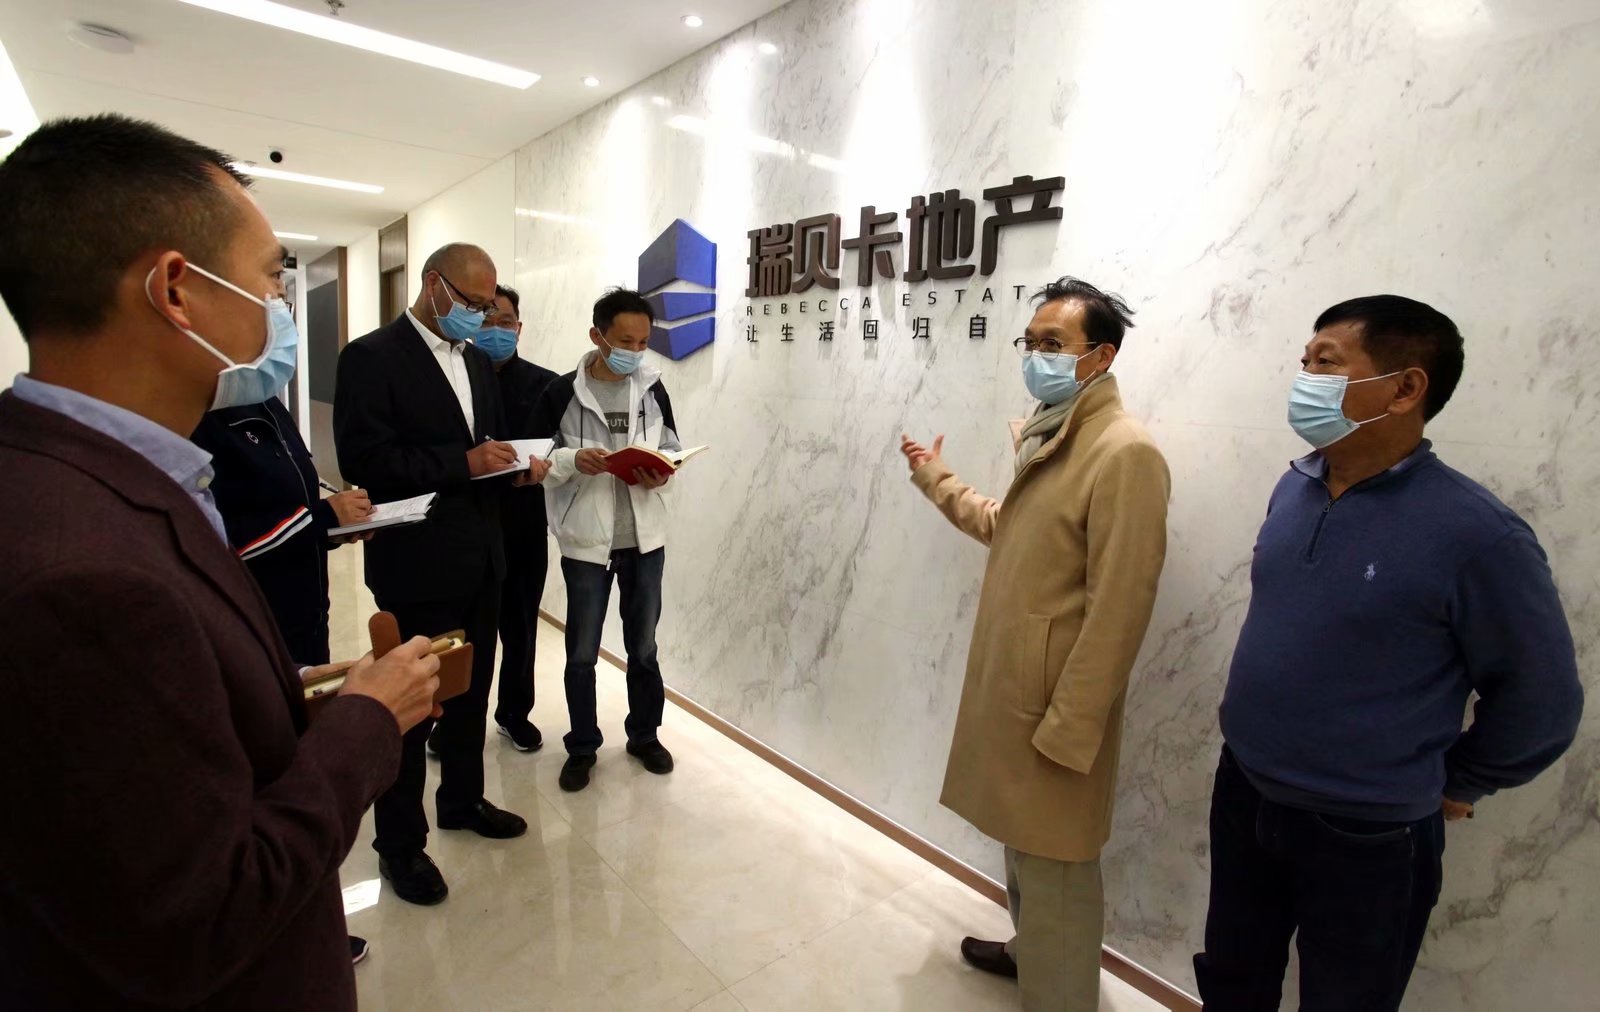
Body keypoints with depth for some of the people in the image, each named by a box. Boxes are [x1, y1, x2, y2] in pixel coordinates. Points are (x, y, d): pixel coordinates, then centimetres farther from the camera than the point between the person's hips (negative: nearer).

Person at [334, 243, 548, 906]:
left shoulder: (476, 360, 11)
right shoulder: (372, 356, -12)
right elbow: (363, 460, -19)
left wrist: (515, 464, -2)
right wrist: (465, 462, -23)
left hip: (480, 555, 7)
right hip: (418, 561, -7)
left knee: (471, 690, 20)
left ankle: (463, 800, 41)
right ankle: (400, 843, 25)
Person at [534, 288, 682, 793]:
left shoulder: (652, 389, 0)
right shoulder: (562, 392, -7)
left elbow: (672, 449, 8)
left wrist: (659, 475, -13)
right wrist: (573, 460, -23)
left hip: (645, 535, 2)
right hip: (586, 538, -2)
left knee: (643, 645, 15)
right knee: (582, 652, 9)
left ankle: (645, 734, 35)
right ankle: (582, 746, 29)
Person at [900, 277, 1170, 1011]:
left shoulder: (1124, 453, -21)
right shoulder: (1043, 434, 10)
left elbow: (1118, 610, -23)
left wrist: (1068, 730, -21)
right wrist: (937, 480, 24)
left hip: (1055, 704, -9)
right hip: (1009, 682, 9)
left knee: (1054, 869, 7)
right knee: (1022, 844, 26)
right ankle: (1030, 949, 49)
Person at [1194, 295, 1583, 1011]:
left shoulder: (1476, 534, -22)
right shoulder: (1294, 488, -3)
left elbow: (1541, 698, -11)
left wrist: (1452, 786, 0)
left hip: (1366, 838, -5)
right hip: (1242, 792, 5)